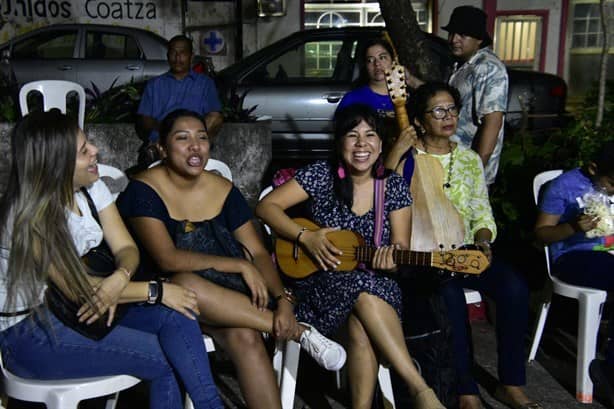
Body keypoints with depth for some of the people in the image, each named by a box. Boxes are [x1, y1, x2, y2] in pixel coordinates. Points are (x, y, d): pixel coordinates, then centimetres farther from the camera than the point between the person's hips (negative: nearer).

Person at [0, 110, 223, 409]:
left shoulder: (92, 189, -3)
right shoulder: (27, 219, -23)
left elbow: (126, 249, -3)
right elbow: (75, 288, -21)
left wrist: (118, 281, -27)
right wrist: (157, 291, -21)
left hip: (88, 305, 6)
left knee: (174, 315, -18)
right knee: (167, 358, -17)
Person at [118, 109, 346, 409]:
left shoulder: (223, 190, 1)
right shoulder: (144, 190, -12)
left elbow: (258, 252, -3)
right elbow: (168, 259, -23)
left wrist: (284, 300, -21)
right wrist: (240, 266, -24)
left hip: (223, 299, 3)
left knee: (245, 336, -31)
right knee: (185, 283, -38)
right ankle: (298, 331, -26)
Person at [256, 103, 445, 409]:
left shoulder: (393, 187, 2)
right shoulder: (321, 176, -5)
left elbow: (400, 246, 3)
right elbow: (266, 207, -6)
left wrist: (392, 257, -22)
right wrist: (305, 237, -18)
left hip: (376, 284, 2)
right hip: (321, 280, -1)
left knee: (361, 326, -33)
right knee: (364, 288, -33)